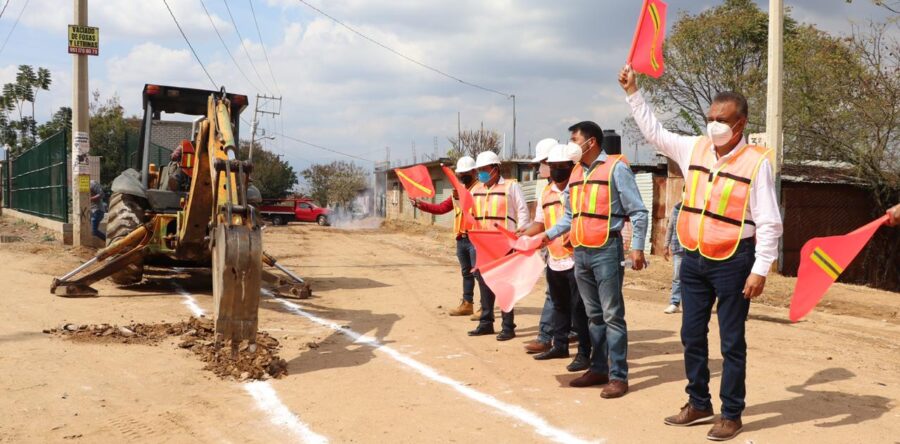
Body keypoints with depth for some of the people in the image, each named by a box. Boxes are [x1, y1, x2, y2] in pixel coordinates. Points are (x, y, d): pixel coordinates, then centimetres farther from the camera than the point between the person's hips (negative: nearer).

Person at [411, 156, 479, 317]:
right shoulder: (458, 191, 20)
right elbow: (441, 208, 19)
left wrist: (462, 199, -36)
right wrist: (420, 204, 9)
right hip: (461, 239, 8)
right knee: (466, 272, 14)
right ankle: (467, 304, 21)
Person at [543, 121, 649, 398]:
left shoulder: (616, 168, -8)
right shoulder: (576, 173, 13)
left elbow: (638, 212, -9)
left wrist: (637, 247, -15)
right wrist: (549, 235, 7)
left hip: (606, 251, -7)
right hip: (581, 252, 7)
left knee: (612, 315, -4)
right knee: (594, 314, 14)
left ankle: (618, 376, 1)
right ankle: (599, 368, 23)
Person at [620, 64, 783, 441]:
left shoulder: (756, 162, -11)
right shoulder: (694, 149, 4)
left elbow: (769, 223, -12)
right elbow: (654, 131, 17)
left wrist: (760, 269, -16)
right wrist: (633, 92, 14)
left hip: (732, 264, -6)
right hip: (694, 260, 6)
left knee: (731, 343, 5)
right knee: (692, 336, 14)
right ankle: (699, 404, 31)